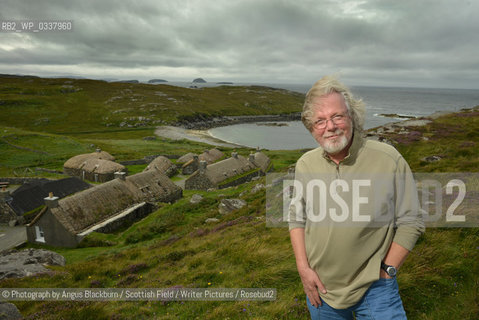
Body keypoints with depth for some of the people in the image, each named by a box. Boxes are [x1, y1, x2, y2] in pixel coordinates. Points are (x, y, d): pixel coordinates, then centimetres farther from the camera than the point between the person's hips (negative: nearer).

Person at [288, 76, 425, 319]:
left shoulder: (389, 160, -15)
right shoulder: (305, 165, -5)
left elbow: (410, 222, -7)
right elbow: (297, 218, 4)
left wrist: (386, 270, -9)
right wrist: (303, 268, -2)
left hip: (374, 287, -2)